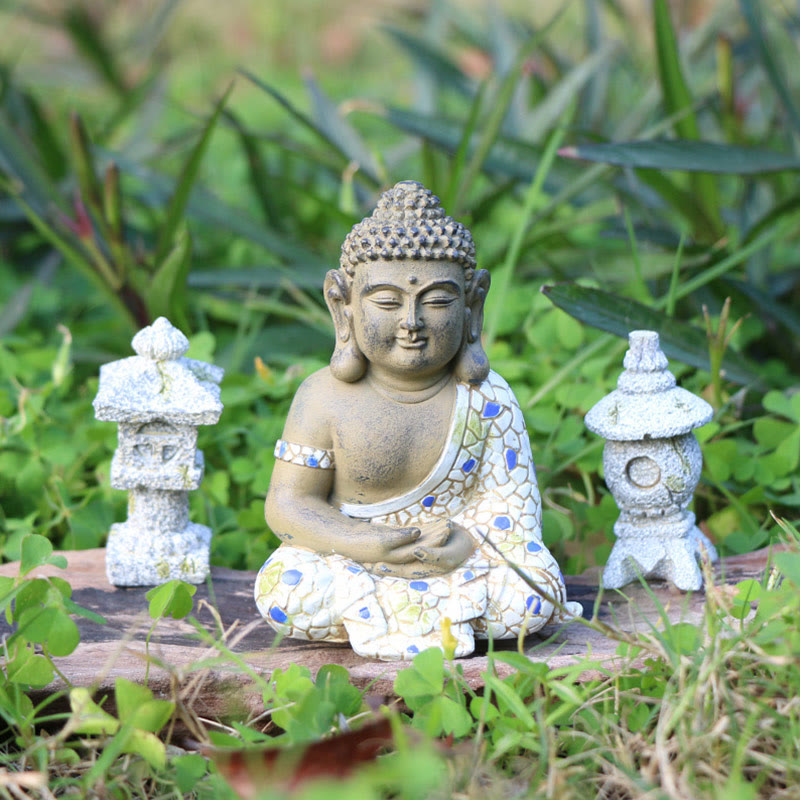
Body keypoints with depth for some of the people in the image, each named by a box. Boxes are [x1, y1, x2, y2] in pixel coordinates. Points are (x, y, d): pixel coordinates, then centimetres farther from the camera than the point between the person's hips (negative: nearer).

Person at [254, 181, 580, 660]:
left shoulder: (487, 400, -7)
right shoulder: (326, 399, -9)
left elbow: (511, 498, -7)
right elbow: (289, 504, -10)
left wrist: (467, 542, -29)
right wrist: (365, 545, -26)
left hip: (452, 557, 0)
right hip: (348, 558, 0)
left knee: (529, 600, -25)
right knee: (284, 591, -29)